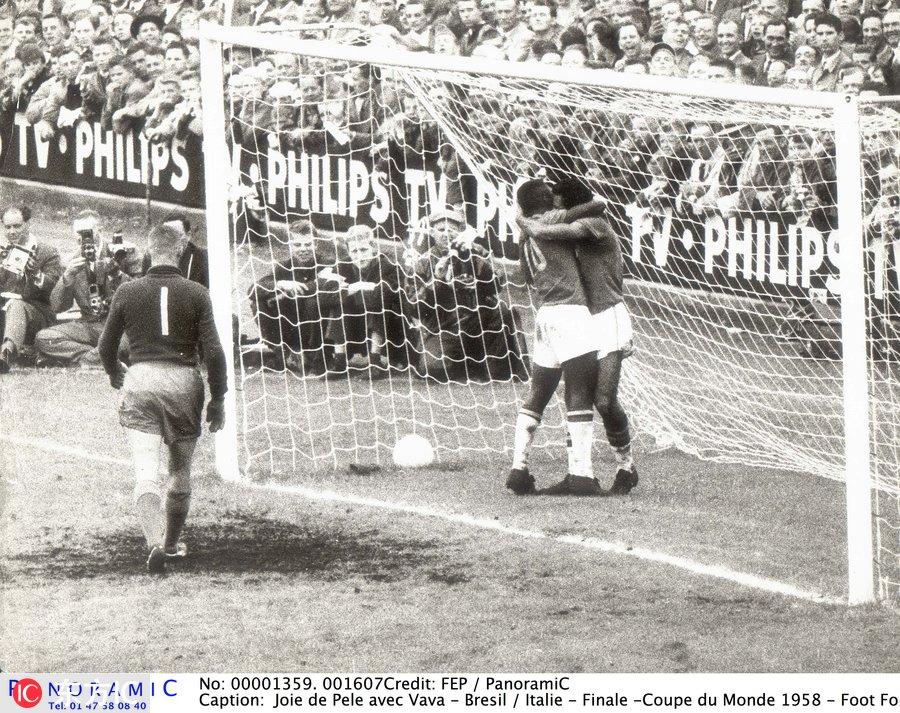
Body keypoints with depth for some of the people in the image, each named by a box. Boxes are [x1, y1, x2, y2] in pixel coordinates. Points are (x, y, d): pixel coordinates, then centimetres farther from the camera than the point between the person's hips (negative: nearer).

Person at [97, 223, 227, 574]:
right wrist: (218, 399, 4)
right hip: (183, 382, 0)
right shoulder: (196, 294, -1)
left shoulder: (127, 292, 2)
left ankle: (156, 542, -28)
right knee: (180, 471, 18)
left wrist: (116, 375, 31)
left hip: (140, 380, 0)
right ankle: (172, 543, 30)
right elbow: (213, 351, -5)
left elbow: (106, 345, 11)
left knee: (145, 472, -8)